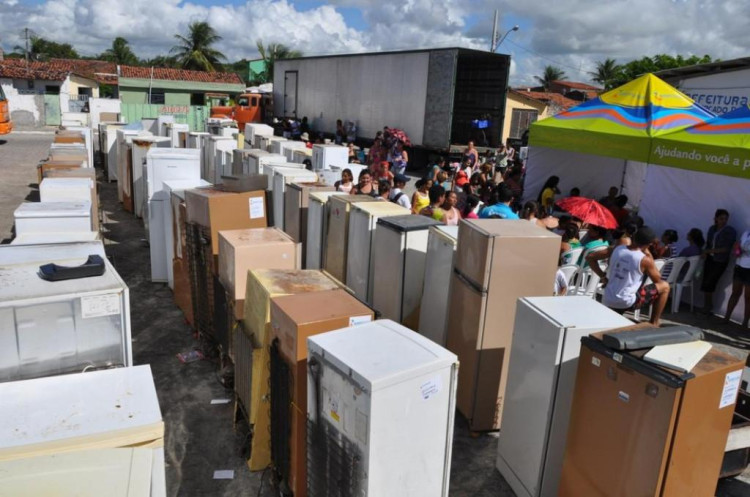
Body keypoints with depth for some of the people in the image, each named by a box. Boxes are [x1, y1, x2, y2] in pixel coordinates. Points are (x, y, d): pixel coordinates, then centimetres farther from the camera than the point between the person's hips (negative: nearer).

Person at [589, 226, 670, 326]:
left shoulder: (617, 249, 2)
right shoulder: (645, 259, -11)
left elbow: (590, 257, 8)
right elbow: (658, 280, 6)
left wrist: (603, 277, 9)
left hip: (607, 302, 6)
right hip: (626, 302, -6)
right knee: (664, 286, 12)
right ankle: (653, 324, 18)